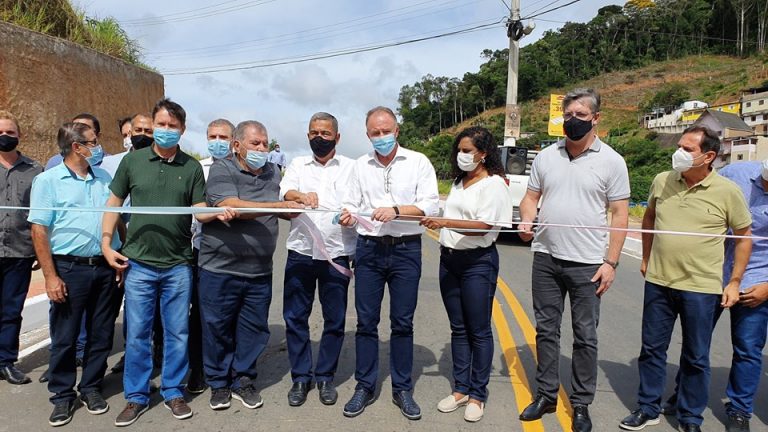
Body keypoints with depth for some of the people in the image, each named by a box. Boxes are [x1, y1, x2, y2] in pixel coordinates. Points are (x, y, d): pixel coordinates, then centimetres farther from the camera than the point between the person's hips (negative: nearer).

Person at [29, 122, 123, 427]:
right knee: (64, 337, 7)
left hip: (106, 267, 4)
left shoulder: (104, 178, 10)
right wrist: (50, 276, -12)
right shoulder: (48, 180, -3)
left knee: (101, 334, 11)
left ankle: (91, 388, 26)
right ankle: (62, 395, 22)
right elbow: (39, 230, -7)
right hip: (70, 268, -4)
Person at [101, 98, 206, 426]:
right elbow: (114, 203, 9)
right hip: (138, 263, 0)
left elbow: (199, 211, 0)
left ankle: (173, 392, 25)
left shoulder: (192, 167, 2)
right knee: (137, 334, 7)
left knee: (177, 333, 8)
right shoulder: (132, 161, 3)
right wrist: (106, 243, 2)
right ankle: (136, 397, 23)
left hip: (178, 265, 0)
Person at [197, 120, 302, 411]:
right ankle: (219, 384, 27)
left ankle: (243, 381, 29)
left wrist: (300, 201, 4)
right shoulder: (221, 169, -6)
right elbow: (232, 207, -22)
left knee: (254, 330, 11)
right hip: (220, 269, -4)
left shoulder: (273, 172, 12)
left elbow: (284, 211, 25)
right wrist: (282, 205, -25)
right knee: (218, 328, 9)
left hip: (260, 271, 5)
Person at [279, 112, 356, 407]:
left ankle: (325, 376, 23)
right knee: (295, 317, 6)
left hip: (337, 254, -1)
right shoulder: (298, 164, 13)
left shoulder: (350, 167, 9)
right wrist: (301, 196, -29)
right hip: (300, 252, 1)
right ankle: (301, 377, 21)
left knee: (335, 320, 6)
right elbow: (286, 192, -6)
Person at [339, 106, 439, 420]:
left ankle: (402, 389, 20)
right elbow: (352, 204, 10)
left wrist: (396, 210, -21)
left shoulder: (418, 162, 0)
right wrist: (348, 216, -13)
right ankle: (364, 387, 20)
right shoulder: (361, 166, 10)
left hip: (406, 250, -2)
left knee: (402, 323, 6)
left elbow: (430, 206, -8)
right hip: (369, 249, 3)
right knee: (366, 321, 7)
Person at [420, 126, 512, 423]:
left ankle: (478, 395, 14)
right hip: (449, 259, 7)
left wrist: (445, 223, -26)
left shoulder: (493, 183, -8)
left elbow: (484, 225, -18)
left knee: (479, 331, 3)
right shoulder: (458, 182, 15)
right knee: (458, 328, 12)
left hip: (477, 262, -7)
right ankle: (461, 389, 22)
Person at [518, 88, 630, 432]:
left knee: (585, 336, 7)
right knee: (546, 330, 12)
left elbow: (619, 214, -3)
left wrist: (611, 262, -8)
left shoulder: (611, 161, -2)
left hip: (588, 264, -3)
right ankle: (546, 394, 26)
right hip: (546, 259, 3)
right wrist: (526, 221, -9)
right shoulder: (546, 156, 7)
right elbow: (531, 197, 13)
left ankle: (581, 404, 22)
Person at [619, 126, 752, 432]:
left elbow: (744, 237, 1)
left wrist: (735, 281, -1)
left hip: (701, 288, -3)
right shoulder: (662, 181, 0)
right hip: (658, 283, 3)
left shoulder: (728, 192, -8)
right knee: (652, 349, 13)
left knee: (696, 358, 11)